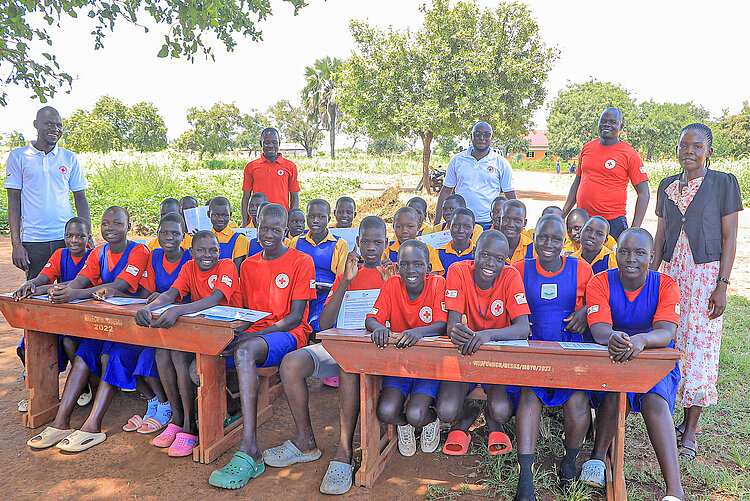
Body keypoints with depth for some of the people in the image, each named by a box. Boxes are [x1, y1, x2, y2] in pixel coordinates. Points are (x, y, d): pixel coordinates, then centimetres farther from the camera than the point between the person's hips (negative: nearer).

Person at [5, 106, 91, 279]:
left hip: (67, 239, 1)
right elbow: (14, 201, 3)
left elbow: (81, 200, 10)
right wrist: (16, 244, -4)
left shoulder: (70, 158, 9)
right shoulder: (18, 156, 5)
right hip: (33, 241, -1)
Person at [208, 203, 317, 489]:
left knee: (245, 351, -38)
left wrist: (254, 335, -17)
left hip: (289, 335, -6)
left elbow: (295, 317, -7)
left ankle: (249, 452, -41)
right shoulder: (248, 266, 18)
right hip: (252, 335, 6)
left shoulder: (301, 262, -1)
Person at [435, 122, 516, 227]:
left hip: (489, 222, -1)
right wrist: (436, 222, 7)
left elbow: (511, 197, 7)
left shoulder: (502, 163, 3)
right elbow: (445, 192, 11)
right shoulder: (457, 160, 7)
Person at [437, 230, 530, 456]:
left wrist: (489, 334, -43)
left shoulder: (511, 276, -12)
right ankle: (466, 417, 18)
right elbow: (453, 321, -18)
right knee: (446, 411, -21)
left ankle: (493, 422, 16)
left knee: (501, 411, -25)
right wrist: (456, 331, -45)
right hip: (463, 353, 1)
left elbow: (523, 328, -22)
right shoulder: (459, 271, -12)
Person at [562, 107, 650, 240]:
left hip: (613, 222, -4)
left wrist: (634, 229, -11)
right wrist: (563, 214, 14)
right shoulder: (587, 147, 10)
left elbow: (643, 193, -3)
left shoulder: (629, 154, -3)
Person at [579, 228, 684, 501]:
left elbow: (665, 332, -23)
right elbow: (598, 328, -22)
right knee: (613, 395, -30)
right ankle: (598, 456, -6)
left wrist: (641, 340, -48)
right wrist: (612, 338, -49)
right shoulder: (600, 282, -7)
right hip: (610, 360, 0)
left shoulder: (665, 285, -7)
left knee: (655, 400, -29)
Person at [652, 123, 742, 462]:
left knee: (699, 349, -3)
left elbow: (729, 238, -4)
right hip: (672, 273, 4)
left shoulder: (723, 183, -1)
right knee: (672, 345, 3)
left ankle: (690, 432, 6)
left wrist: (722, 285, -10)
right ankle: (686, 418, 18)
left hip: (706, 274, -4)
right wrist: (651, 276, 8)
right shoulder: (668, 186, 11)